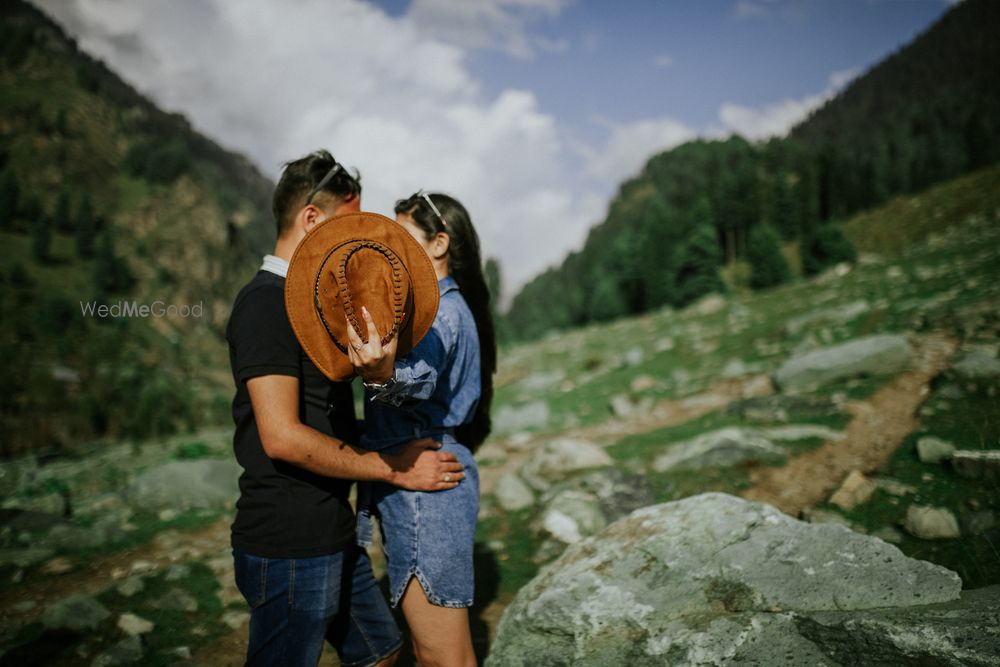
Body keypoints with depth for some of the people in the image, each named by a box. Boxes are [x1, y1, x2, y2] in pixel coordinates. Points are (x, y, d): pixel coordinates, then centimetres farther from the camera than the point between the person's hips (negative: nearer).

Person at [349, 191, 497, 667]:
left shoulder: (442, 310, -16)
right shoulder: (437, 305, 16)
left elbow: (416, 379, -38)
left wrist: (381, 372, -57)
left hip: (425, 487, -11)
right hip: (413, 484, 11)